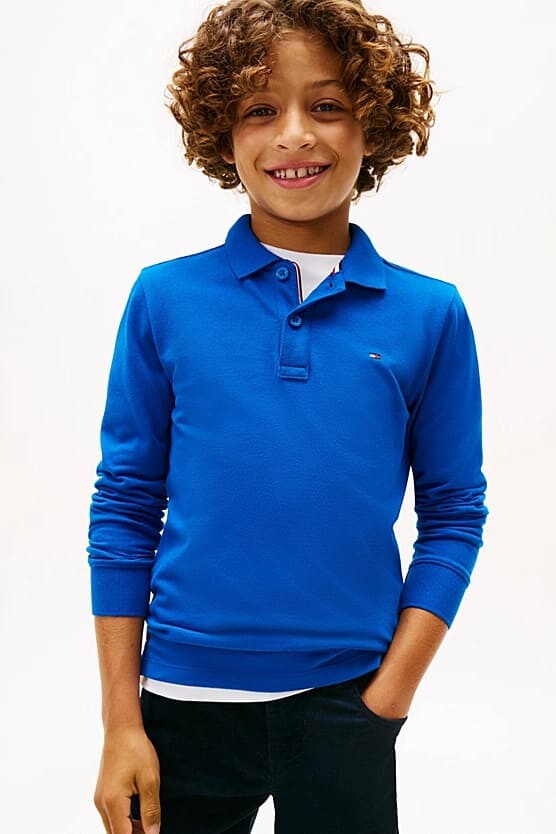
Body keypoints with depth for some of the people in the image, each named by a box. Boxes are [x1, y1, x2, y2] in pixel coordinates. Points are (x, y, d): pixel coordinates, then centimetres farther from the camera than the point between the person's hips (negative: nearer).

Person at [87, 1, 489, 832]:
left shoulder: (429, 315, -3)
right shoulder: (165, 299, -4)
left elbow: (453, 514, 2)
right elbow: (124, 507, 0)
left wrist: (388, 698, -6)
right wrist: (121, 723, -2)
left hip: (346, 703, 0)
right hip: (184, 700, 1)